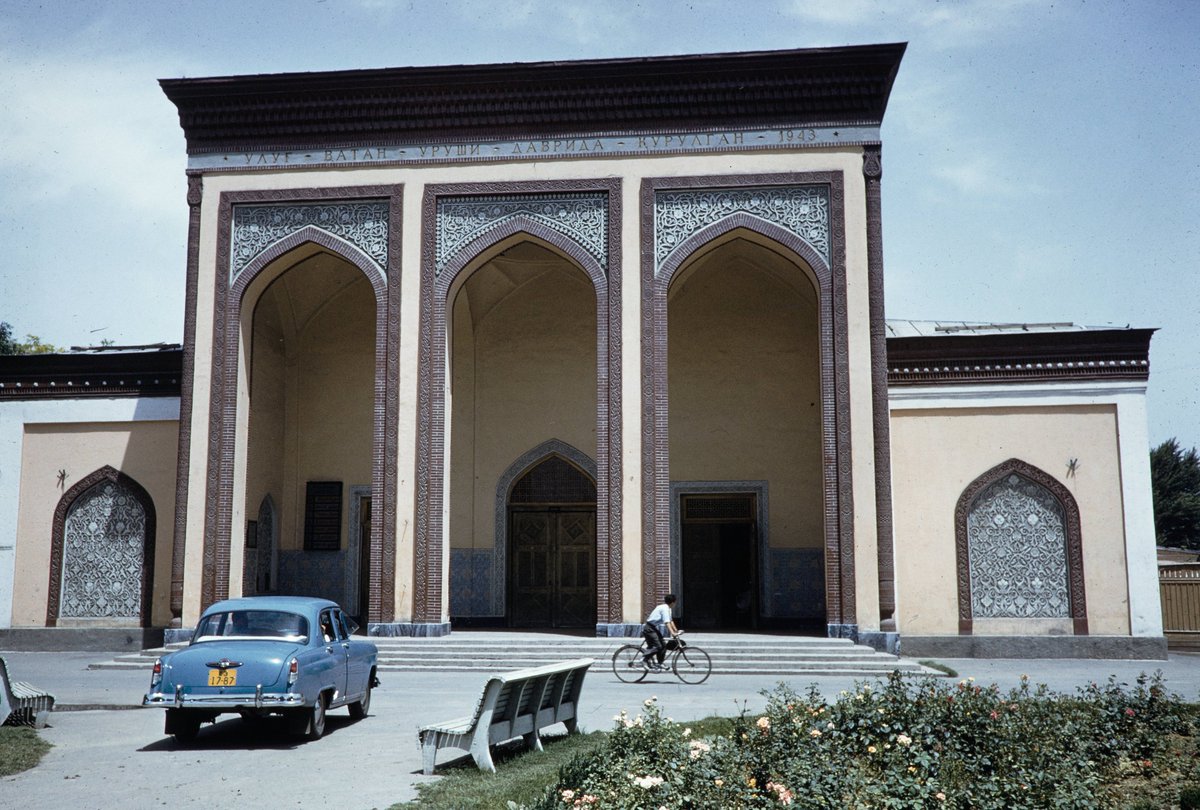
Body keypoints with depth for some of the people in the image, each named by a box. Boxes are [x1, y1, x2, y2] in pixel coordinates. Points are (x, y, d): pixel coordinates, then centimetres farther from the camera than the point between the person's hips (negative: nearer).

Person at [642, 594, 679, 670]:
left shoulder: (667, 608, 14)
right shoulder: (664, 608, -17)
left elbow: (671, 621, 18)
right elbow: (667, 622, -27)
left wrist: (676, 631, 13)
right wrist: (672, 633, -33)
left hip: (655, 629, 10)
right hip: (649, 629, -10)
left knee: (663, 645, 6)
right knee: (657, 646, -19)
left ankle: (659, 663, 12)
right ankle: (645, 658, -11)